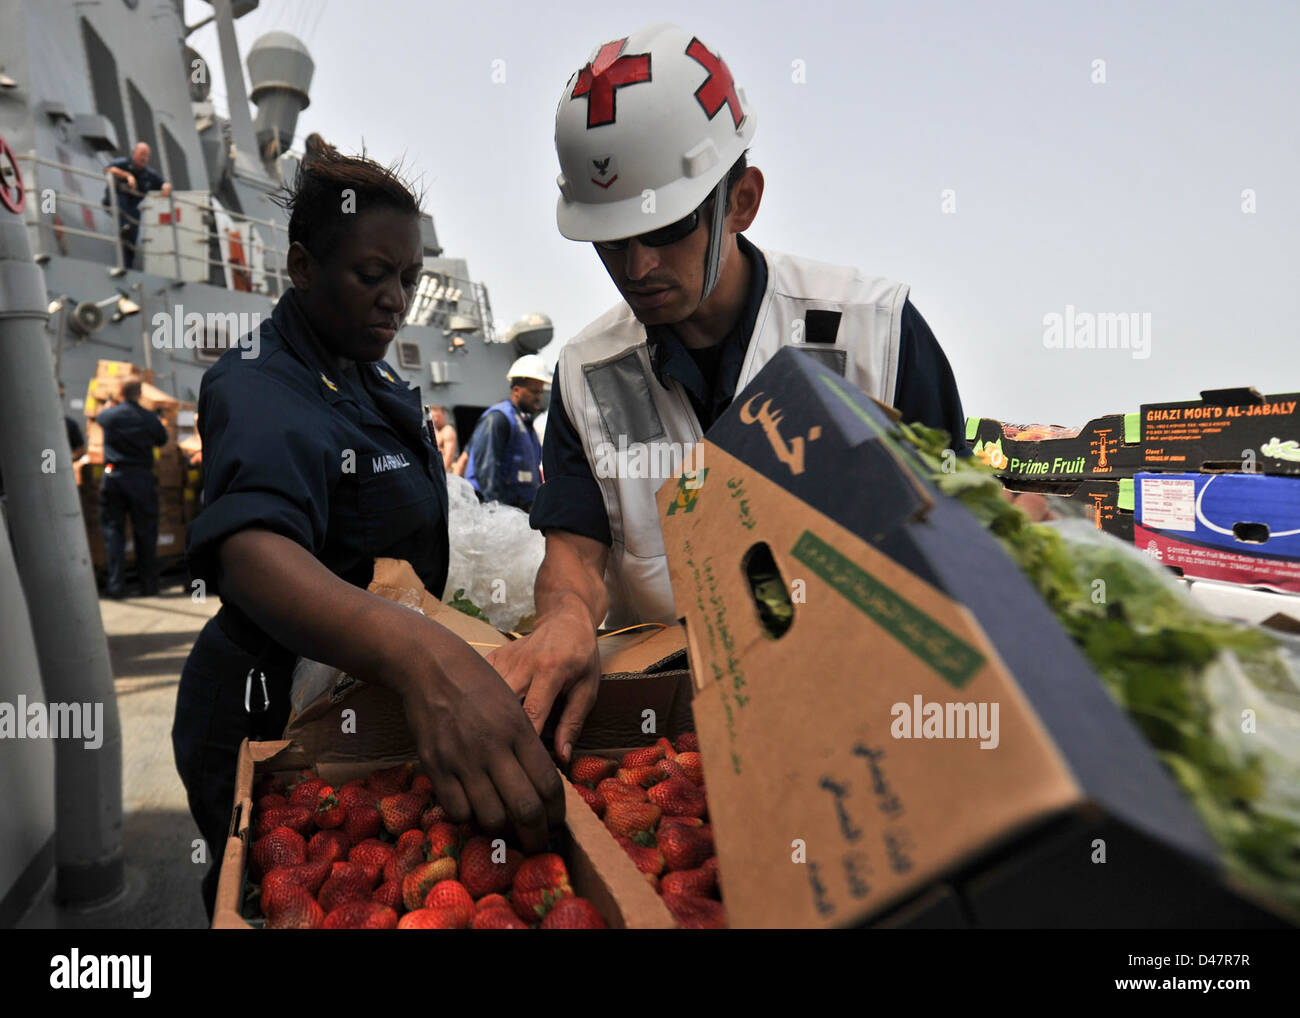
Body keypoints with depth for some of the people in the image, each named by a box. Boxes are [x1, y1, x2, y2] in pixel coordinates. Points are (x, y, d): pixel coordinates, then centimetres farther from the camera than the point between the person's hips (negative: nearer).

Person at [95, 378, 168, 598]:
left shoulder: (109, 415, 1)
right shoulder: (149, 417, -4)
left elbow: (98, 417, 25)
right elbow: (162, 440, 12)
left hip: (113, 477, 1)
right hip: (142, 478, -1)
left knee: (113, 530, 6)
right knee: (145, 532, 5)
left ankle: (116, 585, 2)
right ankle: (149, 585, 11)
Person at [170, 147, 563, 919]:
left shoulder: (375, 377, 3)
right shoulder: (265, 394, -24)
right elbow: (250, 550, -46)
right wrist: (419, 652, -64)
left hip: (367, 701, 8)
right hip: (276, 716, -8)